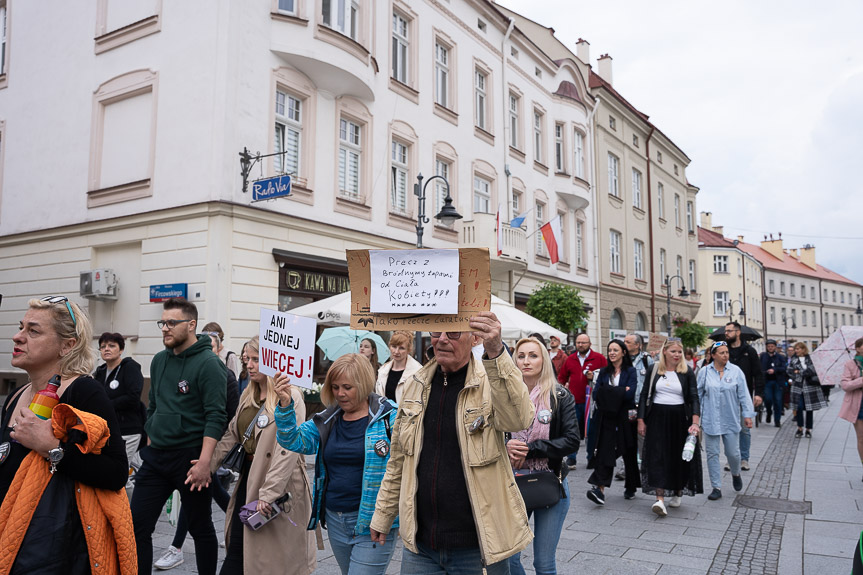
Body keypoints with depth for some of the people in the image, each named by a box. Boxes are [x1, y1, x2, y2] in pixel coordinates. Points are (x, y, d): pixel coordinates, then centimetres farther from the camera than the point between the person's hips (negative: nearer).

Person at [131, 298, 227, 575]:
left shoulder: (208, 363, -12)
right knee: (137, 525, 5)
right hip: (155, 456, 6)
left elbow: (216, 417, -18)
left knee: (201, 529, 9)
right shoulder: (159, 360, 10)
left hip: (190, 458, -6)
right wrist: (150, 446, 15)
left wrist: (204, 462, -24)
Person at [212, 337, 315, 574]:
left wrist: (269, 492, -24)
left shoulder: (290, 397, -16)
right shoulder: (248, 396, 10)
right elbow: (231, 435, 13)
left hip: (280, 483, -7)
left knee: (277, 555, 7)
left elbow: (288, 450, -22)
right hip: (249, 475, 7)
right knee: (236, 545, 9)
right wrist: (207, 464, 1)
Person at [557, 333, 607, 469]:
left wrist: (594, 377, -15)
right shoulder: (570, 359, 12)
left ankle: (592, 459, 19)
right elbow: (562, 377, 21)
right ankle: (571, 459, 9)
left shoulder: (599, 358, 1)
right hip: (574, 402, 2)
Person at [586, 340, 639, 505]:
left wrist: (608, 392, -9)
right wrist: (620, 391, -10)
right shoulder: (604, 372, 10)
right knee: (604, 450, -10)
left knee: (629, 453, 9)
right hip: (607, 417, 2)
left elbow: (629, 394, -14)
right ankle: (600, 488, -18)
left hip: (625, 417, -2)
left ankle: (630, 487, 26)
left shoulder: (630, 371, 0)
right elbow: (596, 395, 0)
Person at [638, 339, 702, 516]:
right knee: (658, 456, -8)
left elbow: (694, 398, -5)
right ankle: (660, 500, -12)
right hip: (657, 418, 0)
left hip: (679, 418, 0)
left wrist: (695, 422, -19)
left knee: (679, 457, 8)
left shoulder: (687, 372, 0)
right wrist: (641, 420, 1)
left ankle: (676, 494, 28)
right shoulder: (654, 370, 3)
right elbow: (644, 395, 6)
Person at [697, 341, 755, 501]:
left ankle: (736, 474, 39)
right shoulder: (704, 372, -1)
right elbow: (698, 394, 6)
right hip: (710, 420, 0)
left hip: (730, 420, 0)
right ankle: (716, 488, 13)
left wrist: (747, 415, -1)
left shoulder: (736, 371, -1)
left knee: (733, 453, 5)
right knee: (712, 454, 3)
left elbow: (743, 395, 2)